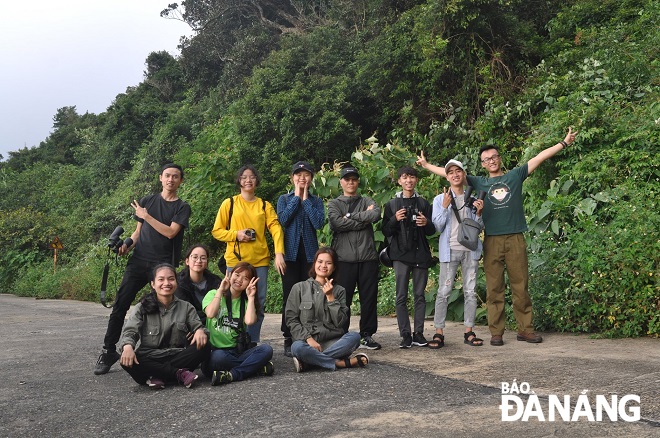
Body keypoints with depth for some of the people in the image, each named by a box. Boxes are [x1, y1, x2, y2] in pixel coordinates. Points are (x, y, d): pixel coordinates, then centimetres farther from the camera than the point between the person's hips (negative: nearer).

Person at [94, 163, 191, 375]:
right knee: (120, 306, -4)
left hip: (163, 264, -2)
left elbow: (170, 232, -9)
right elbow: (138, 231, 18)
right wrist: (127, 244, 0)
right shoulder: (148, 200, 15)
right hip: (138, 261, 3)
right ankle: (108, 351, 4)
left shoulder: (182, 207, 6)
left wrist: (146, 216, -8)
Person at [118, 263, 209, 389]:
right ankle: (178, 373, -27)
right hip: (149, 358, -1)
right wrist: (128, 346, -28)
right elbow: (129, 332, -5)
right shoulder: (142, 308, 6)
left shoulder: (186, 307, 12)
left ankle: (157, 376, -26)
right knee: (126, 361, -33)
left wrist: (200, 331, -24)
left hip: (178, 357, 1)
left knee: (203, 347, -26)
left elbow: (197, 326, 3)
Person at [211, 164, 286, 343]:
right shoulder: (229, 203, 6)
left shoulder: (265, 206, 10)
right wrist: (236, 234, -12)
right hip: (235, 261, -2)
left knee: (258, 304, 4)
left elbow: (276, 229, -2)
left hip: (260, 261, 2)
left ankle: (253, 342, 15)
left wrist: (279, 253, -17)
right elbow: (216, 231, 6)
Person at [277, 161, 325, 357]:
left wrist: (305, 199, -3)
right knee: (289, 296, -1)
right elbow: (282, 219, -9)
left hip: (309, 252, 1)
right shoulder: (284, 199, 10)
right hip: (290, 252, 0)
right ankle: (289, 340, 5)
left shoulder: (316, 201, 10)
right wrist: (296, 197, -4)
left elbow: (319, 223, -7)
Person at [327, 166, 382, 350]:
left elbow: (376, 214, -8)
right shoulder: (334, 204, 11)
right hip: (344, 258, -1)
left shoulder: (366, 201, 15)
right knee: (343, 299, 1)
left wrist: (351, 217, -8)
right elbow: (337, 223, -10)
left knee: (369, 297, 4)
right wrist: (364, 219, -6)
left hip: (368, 257, 2)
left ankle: (367, 335, 14)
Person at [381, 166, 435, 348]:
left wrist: (426, 223, -9)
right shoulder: (392, 204, 8)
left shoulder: (424, 203, 11)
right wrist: (395, 219, -14)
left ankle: (418, 333, 9)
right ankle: (405, 335, 0)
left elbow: (432, 231, 13)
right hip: (401, 254, -1)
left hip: (421, 253, 1)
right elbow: (386, 231, 5)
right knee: (401, 296, -3)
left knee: (419, 295, 3)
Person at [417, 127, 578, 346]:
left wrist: (565, 142, 8)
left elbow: (541, 157, 10)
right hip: (492, 241, 1)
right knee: (494, 289, 1)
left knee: (520, 286, 3)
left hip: (515, 239, 0)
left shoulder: (515, 176, 12)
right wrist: (426, 165, 20)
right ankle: (496, 332, 6)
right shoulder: (479, 183, 13)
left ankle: (525, 329, 10)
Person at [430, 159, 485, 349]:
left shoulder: (472, 199, 12)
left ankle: (469, 332, 10)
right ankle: (439, 333, -4)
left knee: (470, 291, 3)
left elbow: (479, 227, 13)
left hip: (470, 249, 3)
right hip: (450, 250, -3)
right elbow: (437, 227, -2)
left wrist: (478, 212, -6)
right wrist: (445, 207, -13)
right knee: (444, 291, -7)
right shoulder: (440, 199, 5)